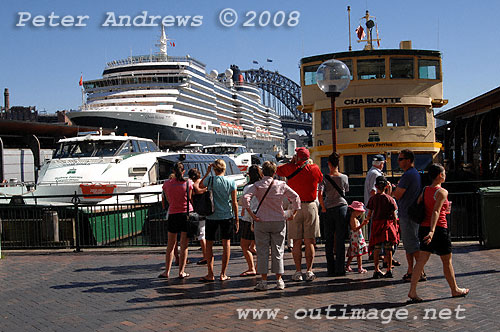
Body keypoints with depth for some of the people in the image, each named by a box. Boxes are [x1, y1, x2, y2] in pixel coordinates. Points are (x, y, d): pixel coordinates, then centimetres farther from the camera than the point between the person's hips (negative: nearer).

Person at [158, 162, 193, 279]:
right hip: (186, 213, -1)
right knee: (184, 245, 5)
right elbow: (190, 199, -2)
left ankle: (167, 271, 9)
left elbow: (165, 201, 6)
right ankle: (181, 272, 6)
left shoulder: (167, 184, 2)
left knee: (170, 245, 10)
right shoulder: (188, 183, -4)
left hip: (173, 215, 1)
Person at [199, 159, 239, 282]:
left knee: (209, 244, 8)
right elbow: (234, 202, -2)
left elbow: (200, 186, 16)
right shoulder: (231, 182, -4)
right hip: (227, 216, 1)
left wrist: (207, 172, 15)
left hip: (212, 216, 0)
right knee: (226, 243, 8)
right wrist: (237, 218, 6)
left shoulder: (210, 179, -6)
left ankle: (210, 274, 7)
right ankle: (223, 274, 9)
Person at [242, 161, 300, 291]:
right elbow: (296, 197, 1)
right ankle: (279, 280, 12)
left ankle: (264, 281, 3)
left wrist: (251, 214, -12)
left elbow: (245, 198, -16)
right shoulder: (281, 185, 1)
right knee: (278, 251, 9)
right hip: (279, 221, 1)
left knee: (262, 251, 4)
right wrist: (293, 213, 8)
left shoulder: (257, 185, -3)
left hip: (261, 222, -1)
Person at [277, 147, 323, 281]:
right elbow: (321, 178, 19)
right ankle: (309, 271, 4)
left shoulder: (290, 168, -4)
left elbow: (278, 170, 15)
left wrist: (292, 162, 22)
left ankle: (298, 272, 4)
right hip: (310, 206, 0)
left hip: (294, 207, 0)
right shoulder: (314, 169, -2)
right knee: (309, 241, 4)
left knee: (297, 242, 4)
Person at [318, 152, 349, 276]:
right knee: (340, 240, 5)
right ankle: (340, 269, 6)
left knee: (329, 240, 9)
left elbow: (320, 195, -16)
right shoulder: (344, 177, -1)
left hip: (328, 210, 0)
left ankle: (330, 269, 11)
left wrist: (323, 208, -5)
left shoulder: (325, 178, -6)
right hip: (341, 207, 0)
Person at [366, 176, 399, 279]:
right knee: (388, 249, 5)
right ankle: (389, 270, 7)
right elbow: (393, 214, -2)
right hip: (388, 224, -1)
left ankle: (377, 270, 3)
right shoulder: (389, 198, -3)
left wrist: (367, 219, 24)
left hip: (376, 224, 1)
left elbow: (370, 213, 4)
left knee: (376, 249, 4)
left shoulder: (372, 199, 0)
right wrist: (395, 227, 6)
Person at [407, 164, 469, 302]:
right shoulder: (442, 192, -12)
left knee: (422, 260, 2)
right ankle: (455, 290, 27)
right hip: (439, 228, -6)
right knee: (447, 261, 11)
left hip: (424, 227, 6)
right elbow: (435, 212, -23)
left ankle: (412, 291, -7)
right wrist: (432, 230, -31)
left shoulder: (425, 191, 9)